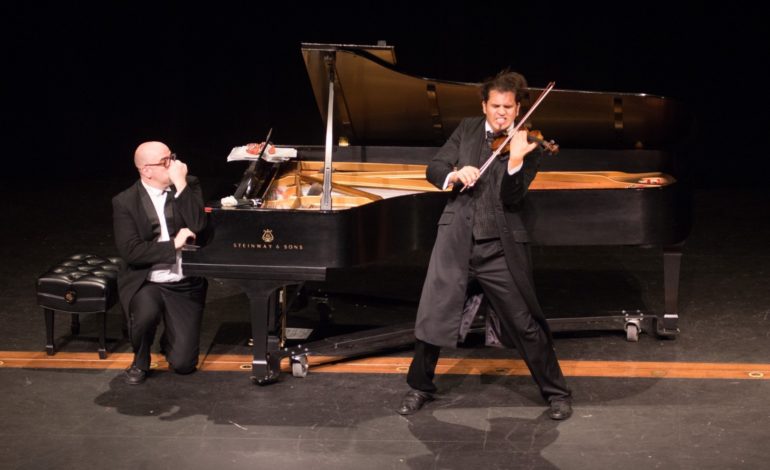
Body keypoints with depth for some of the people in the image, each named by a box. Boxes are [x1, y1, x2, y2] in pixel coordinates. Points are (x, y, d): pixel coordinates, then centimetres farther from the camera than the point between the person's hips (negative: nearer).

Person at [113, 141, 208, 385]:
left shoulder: (189, 186, 1)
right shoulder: (125, 202, -7)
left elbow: (198, 226, -17)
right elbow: (130, 252, -16)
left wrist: (180, 184, -20)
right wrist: (174, 244, -19)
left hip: (185, 284, 2)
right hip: (145, 282, -2)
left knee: (184, 363, -7)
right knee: (146, 314, -37)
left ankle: (170, 338, 31)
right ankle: (140, 362, -3)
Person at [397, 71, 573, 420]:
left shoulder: (527, 145, -3)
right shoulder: (467, 129, 9)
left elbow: (513, 199, -14)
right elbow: (434, 168, 3)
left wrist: (515, 161, -31)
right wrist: (455, 174, -19)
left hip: (501, 245, -2)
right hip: (456, 238, 2)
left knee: (526, 323, 2)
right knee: (431, 318, 2)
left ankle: (557, 393, 16)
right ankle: (420, 387, 22)